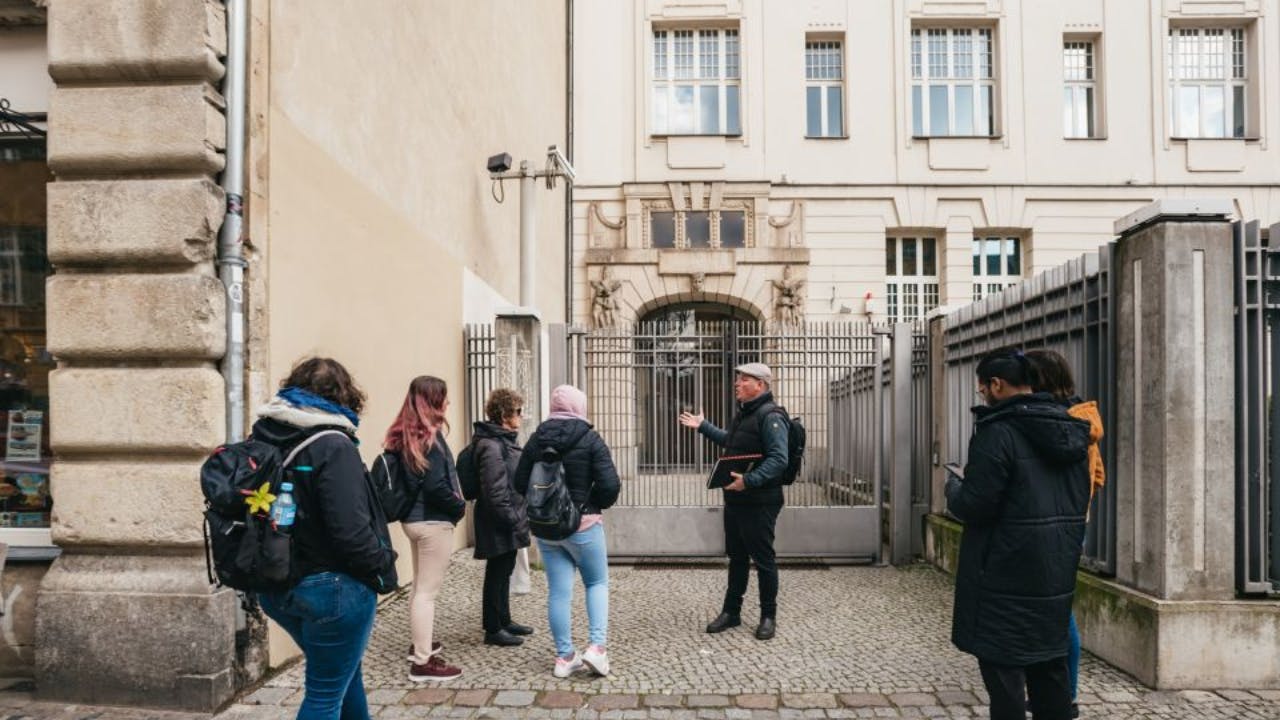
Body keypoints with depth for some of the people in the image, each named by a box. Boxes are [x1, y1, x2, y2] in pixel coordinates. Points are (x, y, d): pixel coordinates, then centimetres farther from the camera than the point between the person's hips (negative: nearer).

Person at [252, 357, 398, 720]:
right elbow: (350, 531, -25)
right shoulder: (331, 447, -20)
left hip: (276, 588, 8)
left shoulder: (262, 441, 3)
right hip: (333, 587, -8)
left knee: (343, 671, 27)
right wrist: (383, 571, -10)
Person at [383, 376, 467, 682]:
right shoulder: (429, 436, -18)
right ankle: (423, 662, 4)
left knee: (420, 585, 21)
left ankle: (421, 644, 35)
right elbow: (436, 485, -24)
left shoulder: (404, 434, 8)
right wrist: (460, 507, -9)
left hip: (413, 517, 9)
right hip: (433, 521, -9)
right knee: (428, 590, -2)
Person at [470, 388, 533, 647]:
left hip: (508, 525, 10)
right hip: (499, 526, -10)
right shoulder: (491, 446, -20)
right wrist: (513, 520, -20)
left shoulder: (504, 440, 13)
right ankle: (493, 629, 15)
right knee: (496, 575, 3)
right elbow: (495, 492, -25)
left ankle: (504, 621, 33)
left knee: (504, 573, 20)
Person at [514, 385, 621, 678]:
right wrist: (597, 505, 4)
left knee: (558, 591, 10)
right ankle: (597, 646, 2)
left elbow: (521, 484, 3)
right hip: (584, 525, -3)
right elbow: (610, 485, -16)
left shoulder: (536, 440, 0)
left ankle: (565, 656, 16)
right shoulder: (590, 439, -11)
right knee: (597, 582, 14)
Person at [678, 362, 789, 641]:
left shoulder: (770, 417, -16)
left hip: (759, 503, -9)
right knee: (737, 557, 17)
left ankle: (768, 616, 18)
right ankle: (731, 612, 28)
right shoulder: (743, 414, 14)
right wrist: (703, 426, 34)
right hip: (734, 500, 9)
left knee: (763, 560, 4)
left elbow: (778, 459, -25)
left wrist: (749, 480, -34)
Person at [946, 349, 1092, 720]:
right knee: (1049, 664, 19)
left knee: (1003, 666, 3)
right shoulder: (1072, 431, 8)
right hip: (1057, 570, 8)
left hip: (1007, 574, -8)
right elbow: (1080, 500, 15)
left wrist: (954, 487, 0)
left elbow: (974, 507, -20)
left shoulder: (998, 431, -18)